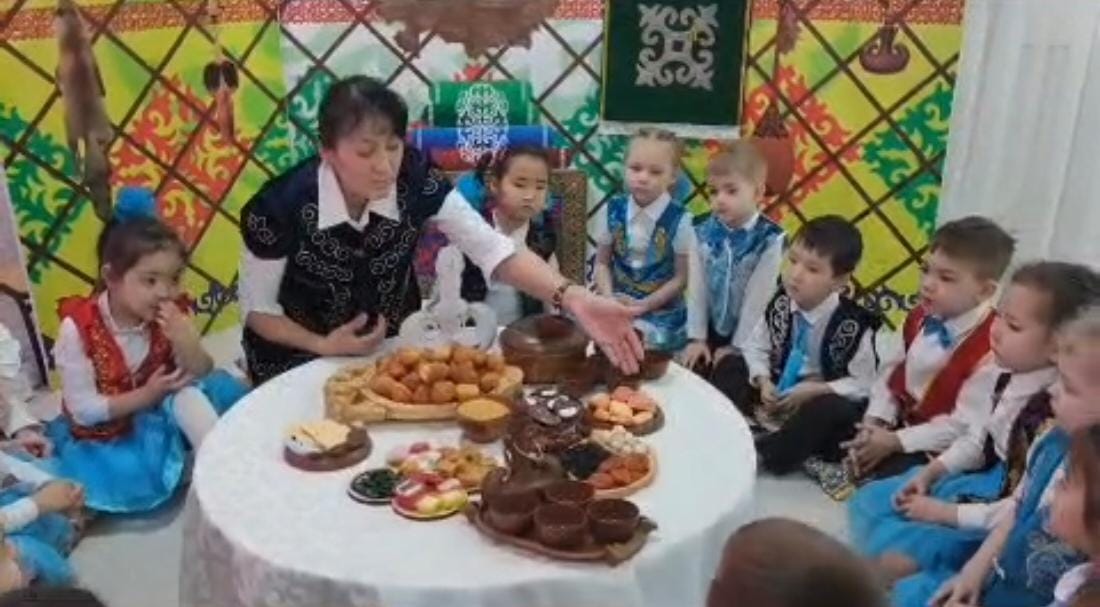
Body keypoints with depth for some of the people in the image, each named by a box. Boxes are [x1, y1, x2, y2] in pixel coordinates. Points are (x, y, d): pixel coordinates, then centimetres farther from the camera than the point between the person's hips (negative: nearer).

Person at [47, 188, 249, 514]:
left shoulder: (170, 317, -9)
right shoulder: (78, 328, -21)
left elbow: (201, 376, -9)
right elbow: (83, 410, -18)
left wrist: (186, 343, -28)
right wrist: (146, 395, -23)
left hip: (161, 412, 3)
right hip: (105, 434, -3)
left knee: (221, 388, -23)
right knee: (134, 473, -32)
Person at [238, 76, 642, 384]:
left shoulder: (416, 181, -23)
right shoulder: (281, 207, -28)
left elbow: (492, 248, -33)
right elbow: (257, 308, -13)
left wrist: (572, 298, -48)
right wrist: (322, 347, -28)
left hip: (393, 347, 2)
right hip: (302, 360, -2)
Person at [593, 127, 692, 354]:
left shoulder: (678, 220, -10)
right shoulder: (614, 211, -1)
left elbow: (682, 277, -6)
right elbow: (602, 262, 6)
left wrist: (644, 305, -13)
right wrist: (609, 298, -11)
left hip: (661, 314, -2)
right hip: (617, 309, 2)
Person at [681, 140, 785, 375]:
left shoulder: (770, 239, -21)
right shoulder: (704, 232, -6)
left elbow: (759, 297, -18)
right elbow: (696, 289, -5)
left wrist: (737, 346, -13)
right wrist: (697, 337, -5)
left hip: (748, 341, -4)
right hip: (711, 333, 4)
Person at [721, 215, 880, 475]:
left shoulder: (854, 325, -23)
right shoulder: (781, 303, -9)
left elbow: (864, 384, -16)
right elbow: (756, 347, 2)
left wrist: (813, 390, -24)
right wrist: (763, 382, -17)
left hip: (821, 401, -5)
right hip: (778, 391, 5)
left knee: (836, 409, -37)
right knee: (729, 365, -5)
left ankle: (762, 454, -28)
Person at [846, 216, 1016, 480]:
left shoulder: (990, 350, -25)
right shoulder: (920, 319, -2)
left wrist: (894, 441, -23)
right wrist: (873, 422, -9)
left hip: (937, 451, -7)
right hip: (900, 422, 7)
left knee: (883, 477, -26)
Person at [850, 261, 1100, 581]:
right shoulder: (1010, 378, -5)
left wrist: (943, 513, -20)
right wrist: (928, 473, 2)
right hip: (979, 480, 9)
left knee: (888, 549, -20)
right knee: (867, 501, 12)